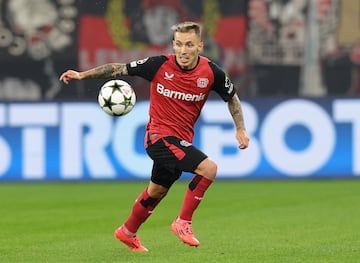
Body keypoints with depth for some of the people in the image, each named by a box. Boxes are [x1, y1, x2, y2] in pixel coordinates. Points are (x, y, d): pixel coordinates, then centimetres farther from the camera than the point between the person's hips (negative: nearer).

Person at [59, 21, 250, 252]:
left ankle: (128, 233, 46)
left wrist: (240, 129, 2)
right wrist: (83, 75, -11)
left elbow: (232, 97, 10)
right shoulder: (160, 65, -16)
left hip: (181, 140, 6)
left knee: (157, 190, 23)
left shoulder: (211, 72, -8)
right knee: (208, 168, -23)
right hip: (160, 135, -5)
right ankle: (183, 222, -9)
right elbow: (120, 69, -6)